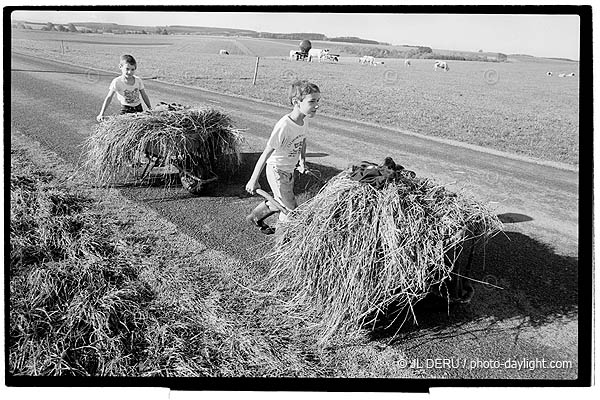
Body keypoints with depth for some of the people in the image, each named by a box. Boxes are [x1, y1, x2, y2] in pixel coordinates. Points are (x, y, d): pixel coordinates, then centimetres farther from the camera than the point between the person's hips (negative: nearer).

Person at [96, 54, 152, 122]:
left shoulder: (138, 80, -1)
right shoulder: (116, 82, -12)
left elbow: (144, 96, 9)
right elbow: (109, 98, -13)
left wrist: (150, 109, 9)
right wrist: (101, 114, -19)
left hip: (138, 108, 4)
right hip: (126, 110, -3)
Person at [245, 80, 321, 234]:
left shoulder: (303, 121, -7)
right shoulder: (284, 126, -30)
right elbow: (266, 154, -26)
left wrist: (302, 161, 10)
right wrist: (253, 180, -21)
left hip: (289, 171, 8)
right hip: (277, 171, -8)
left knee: (279, 202, 26)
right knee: (290, 209, -2)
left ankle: (254, 216, 51)